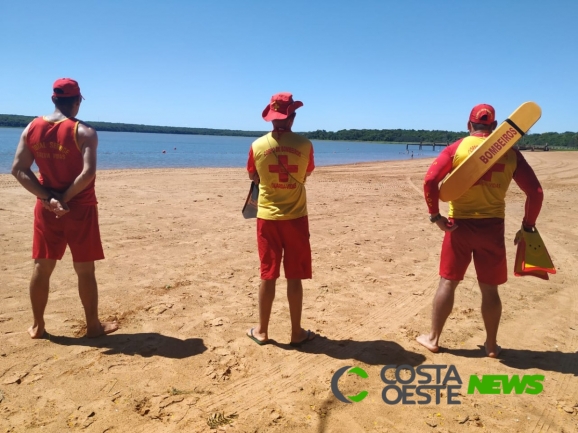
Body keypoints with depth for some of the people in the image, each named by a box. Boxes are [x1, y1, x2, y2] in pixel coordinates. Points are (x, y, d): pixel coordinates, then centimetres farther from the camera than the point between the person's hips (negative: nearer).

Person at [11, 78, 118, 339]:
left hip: (46, 208, 4)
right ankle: (93, 326, 18)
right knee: (85, 270, 6)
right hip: (79, 208, -4)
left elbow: (18, 169, -4)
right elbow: (88, 173, -24)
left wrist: (49, 198, -8)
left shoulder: (32, 128, 2)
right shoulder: (84, 131, -12)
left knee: (42, 267, 15)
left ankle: (37, 326, 27)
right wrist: (65, 198, -13)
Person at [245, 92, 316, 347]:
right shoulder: (304, 145, -7)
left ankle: (262, 331, 22)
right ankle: (296, 332, 19)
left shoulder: (258, 145, -6)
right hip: (295, 218, -1)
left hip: (267, 218, 1)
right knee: (294, 277, 8)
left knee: (268, 275, 11)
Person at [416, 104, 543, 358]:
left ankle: (433, 338, 20)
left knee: (448, 282, 9)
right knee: (490, 289, 13)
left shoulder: (456, 148, -2)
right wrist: (528, 226, 9)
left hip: (460, 224, -1)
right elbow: (535, 191, 0)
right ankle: (491, 345, 25)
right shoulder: (510, 152, 3)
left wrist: (435, 215, -6)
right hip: (492, 226, 1)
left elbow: (430, 180, -13)